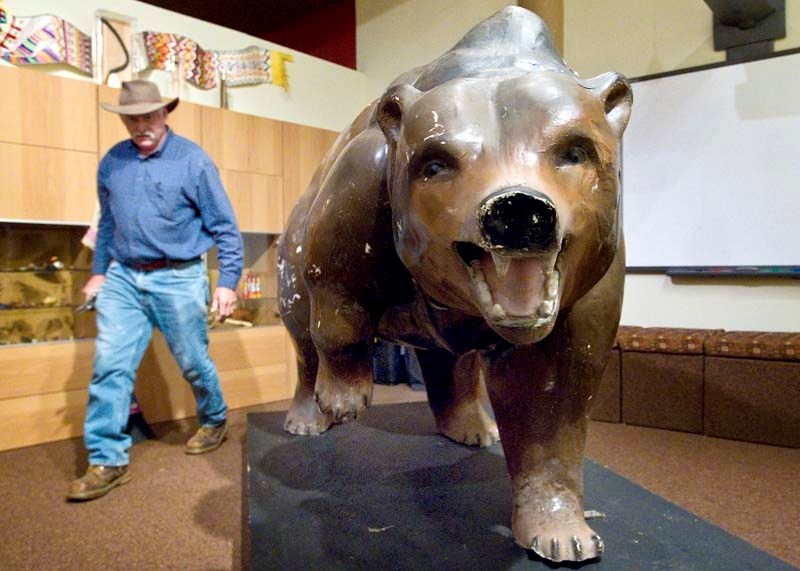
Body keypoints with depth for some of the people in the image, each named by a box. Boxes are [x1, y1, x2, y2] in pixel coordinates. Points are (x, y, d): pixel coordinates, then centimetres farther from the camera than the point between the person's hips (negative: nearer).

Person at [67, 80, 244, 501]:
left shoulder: (193, 161, -8)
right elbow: (107, 223, 17)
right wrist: (98, 273, 17)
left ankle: (214, 422, 36)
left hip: (178, 280, -3)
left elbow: (224, 226, -6)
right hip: (122, 279, 4)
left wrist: (227, 282, -9)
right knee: (109, 367, -3)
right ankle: (108, 461, 8)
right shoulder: (111, 163, 5)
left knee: (193, 363, 10)